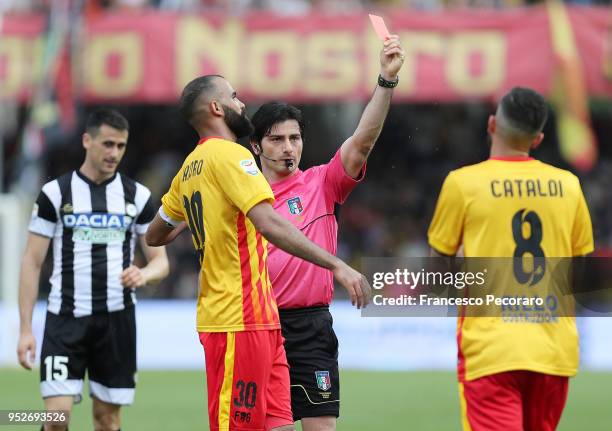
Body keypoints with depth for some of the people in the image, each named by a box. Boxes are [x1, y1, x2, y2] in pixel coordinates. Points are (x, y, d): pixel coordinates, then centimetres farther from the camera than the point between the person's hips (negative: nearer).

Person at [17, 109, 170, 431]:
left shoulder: (138, 196, 6)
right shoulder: (55, 193, 0)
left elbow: (160, 260, 9)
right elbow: (32, 263, 1)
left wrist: (144, 275, -16)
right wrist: (25, 329, -6)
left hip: (117, 319, 2)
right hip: (65, 319, -2)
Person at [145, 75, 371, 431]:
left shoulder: (189, 168, 15)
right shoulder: (229, 155, -12)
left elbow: (155, 236, 26)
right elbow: (269, 224, -25)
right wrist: (337, 265, -27)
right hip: (241, 321, -9)